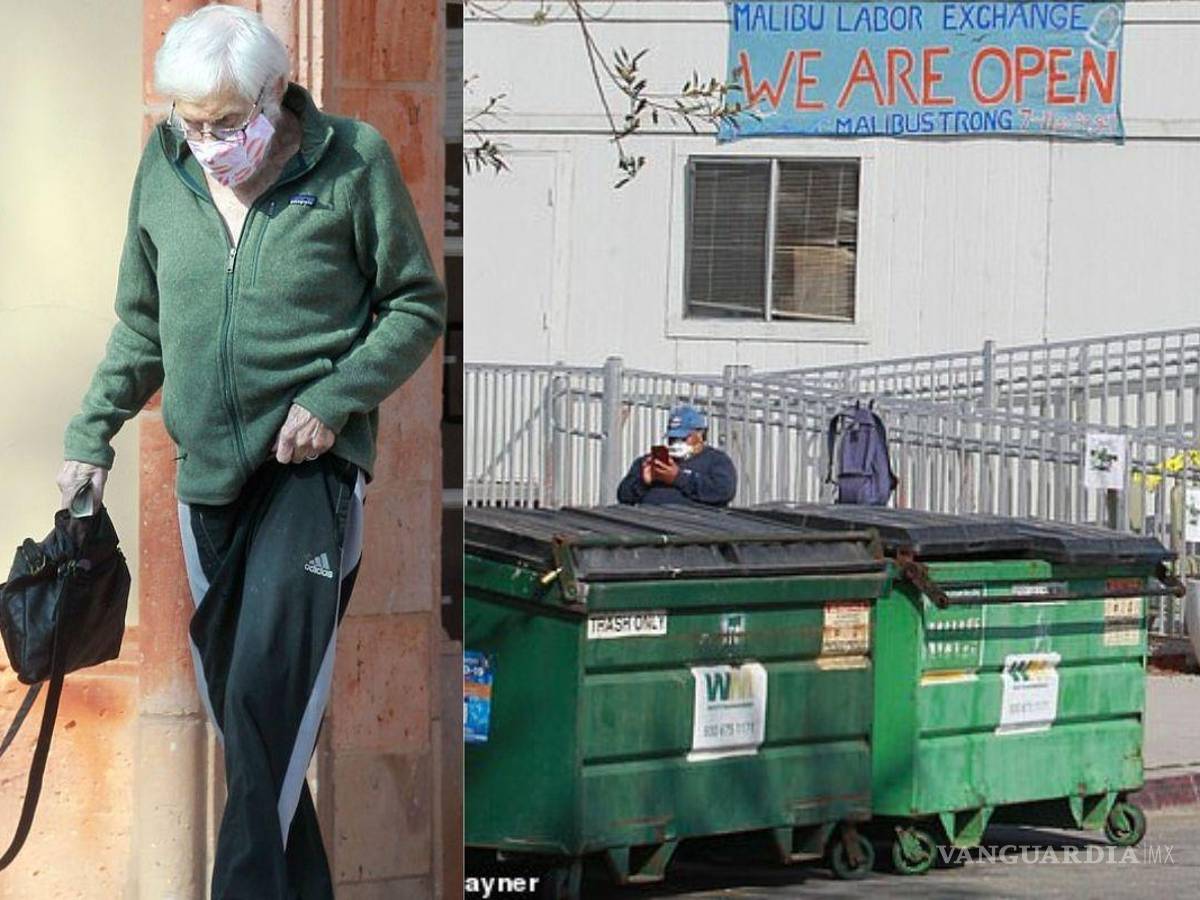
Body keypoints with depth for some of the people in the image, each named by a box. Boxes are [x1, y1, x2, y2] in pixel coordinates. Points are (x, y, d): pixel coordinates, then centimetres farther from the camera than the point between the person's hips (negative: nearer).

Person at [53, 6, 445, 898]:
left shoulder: (352, 159, -7)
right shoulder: (165, 169, 5)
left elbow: (418, 304, 0)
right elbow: (142, 323, 17)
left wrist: (337, 397, -12)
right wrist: (92, 432, 10)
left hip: (313, 462, -5)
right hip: (207, 468, 5)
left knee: (269, 691, -17)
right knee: (230, 689, 9)